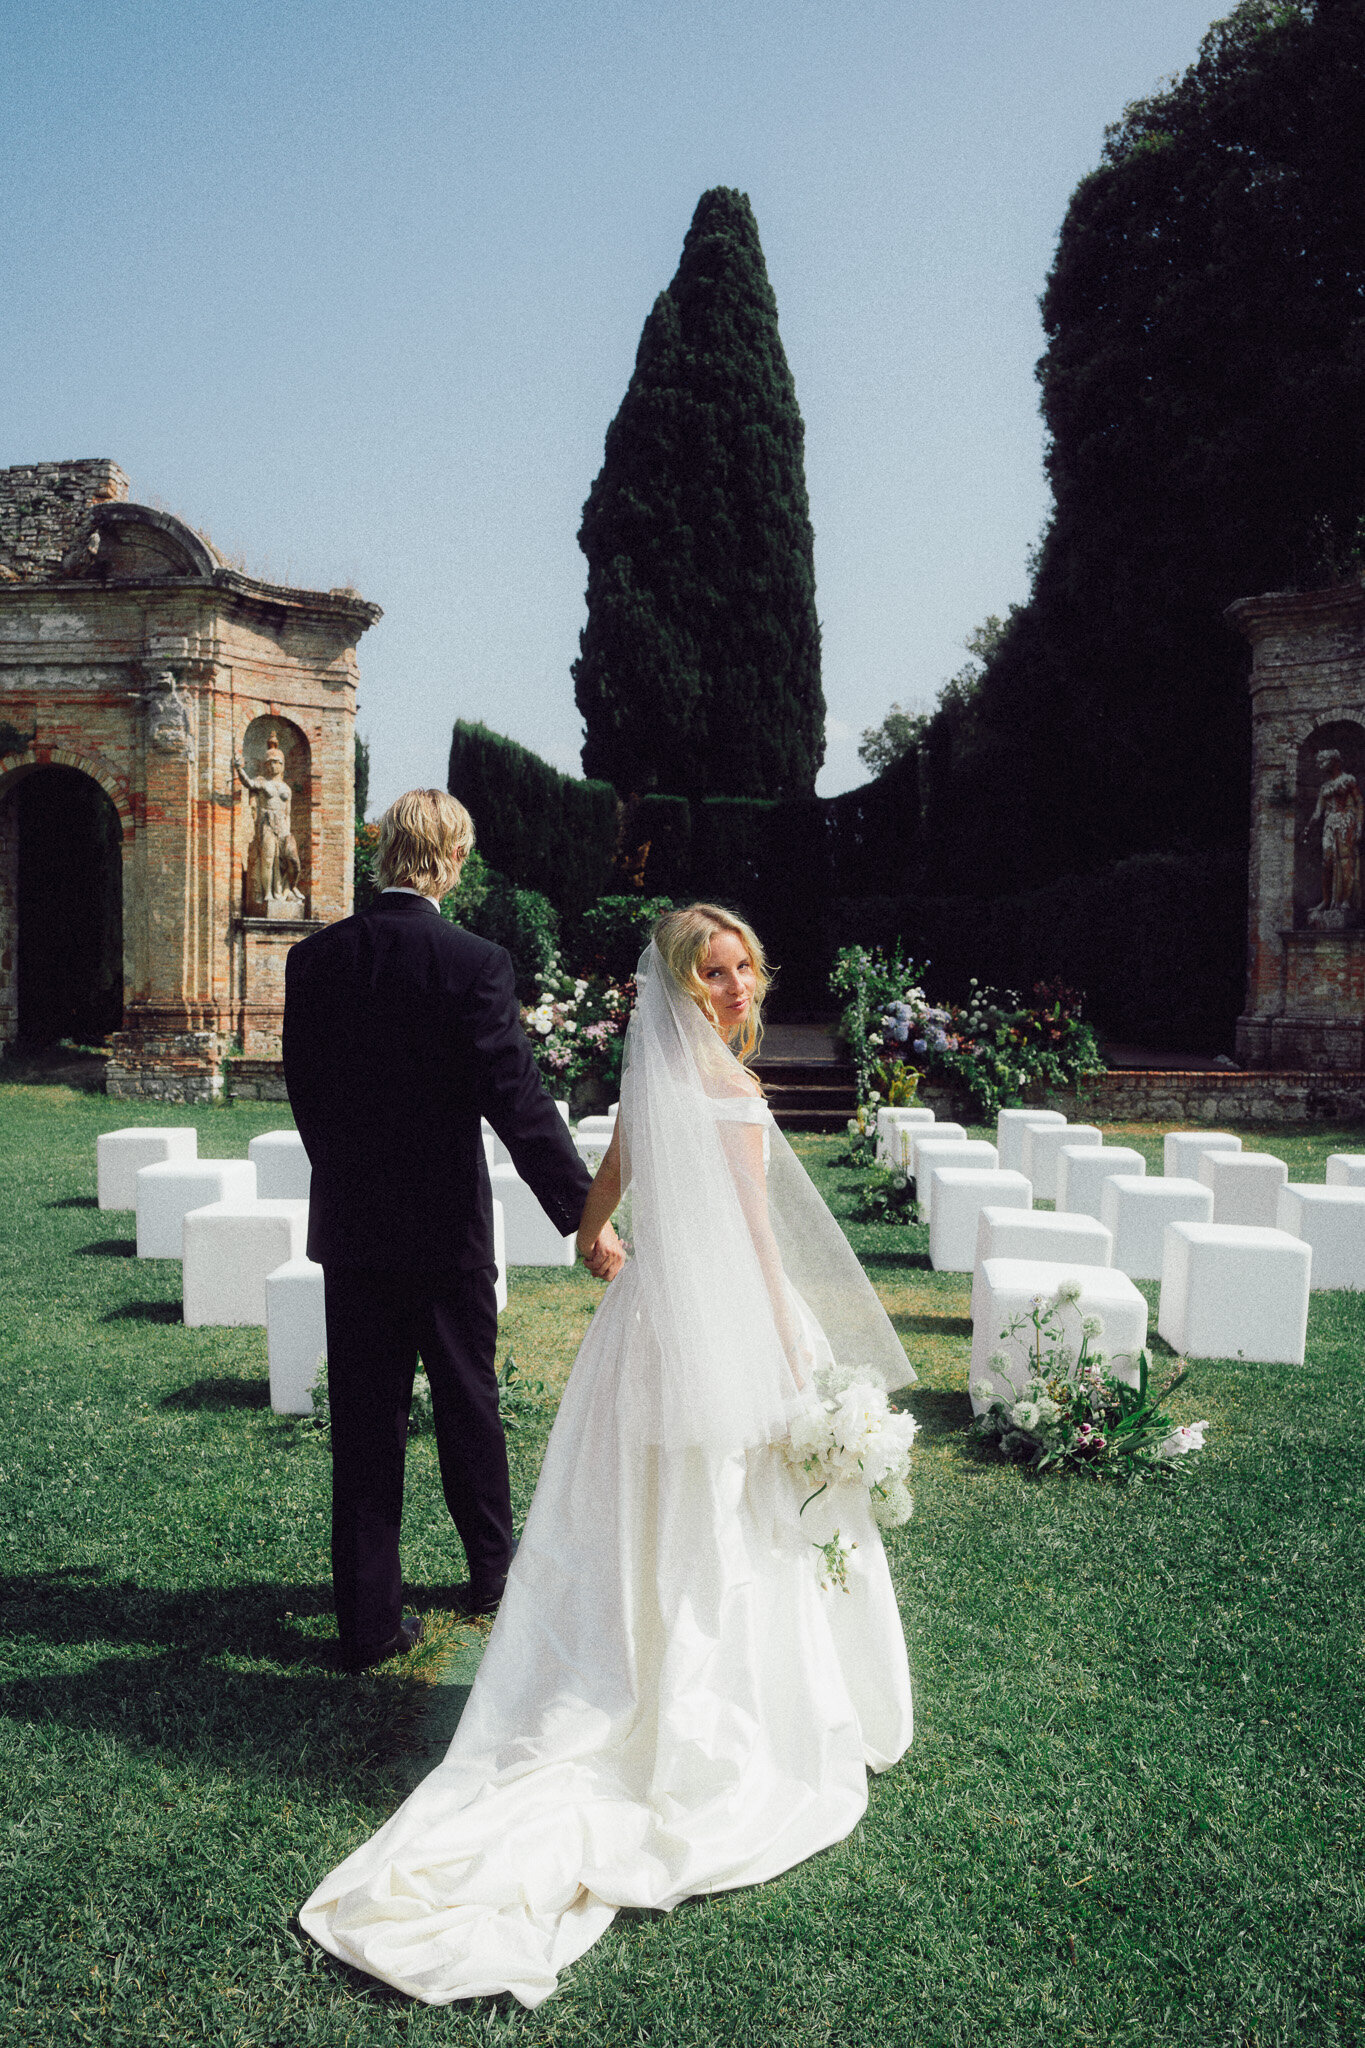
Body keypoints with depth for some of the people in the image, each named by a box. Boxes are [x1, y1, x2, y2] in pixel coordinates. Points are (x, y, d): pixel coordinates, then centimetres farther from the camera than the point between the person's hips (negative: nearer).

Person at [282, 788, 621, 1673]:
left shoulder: (315, 960, -3)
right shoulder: (474, 963, -15)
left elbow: (305, 1093, 5)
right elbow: (520, 1103, -20)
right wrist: (586, 1215, -17)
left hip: (350, 1230, 3)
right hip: (446, 1230, -2)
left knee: (365, 1421, 10)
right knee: (468, 1402, 17)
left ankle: (370, 1617, 17)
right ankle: (493, 1567, 36)